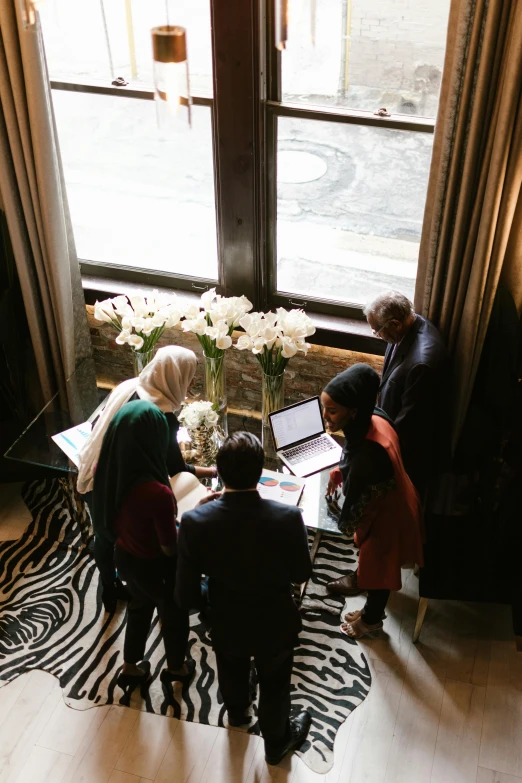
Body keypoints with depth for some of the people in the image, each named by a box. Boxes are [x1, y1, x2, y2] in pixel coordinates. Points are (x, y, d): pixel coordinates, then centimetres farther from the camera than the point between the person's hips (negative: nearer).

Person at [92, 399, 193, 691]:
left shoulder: (110, 473, -18)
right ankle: (176, 667, 52)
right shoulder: (157, 492, -40)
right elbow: (171, 548, -25)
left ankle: (131, 668, 54)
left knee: (139, 608, 33)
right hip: (156, 568, -6)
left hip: (125, 557, 6)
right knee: (174, 615, 25)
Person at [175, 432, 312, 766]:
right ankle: (277, 741, 56)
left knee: (232, 670, 35)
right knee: (274, 684, 29)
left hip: (226, 623, 2)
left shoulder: (195, 521, -30)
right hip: (275, 625, -1)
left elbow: (186, 595, -20)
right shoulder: (288, 518, -33)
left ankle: (237, 712, 66)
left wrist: (212, 598, 2)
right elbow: (302, 574, -14)